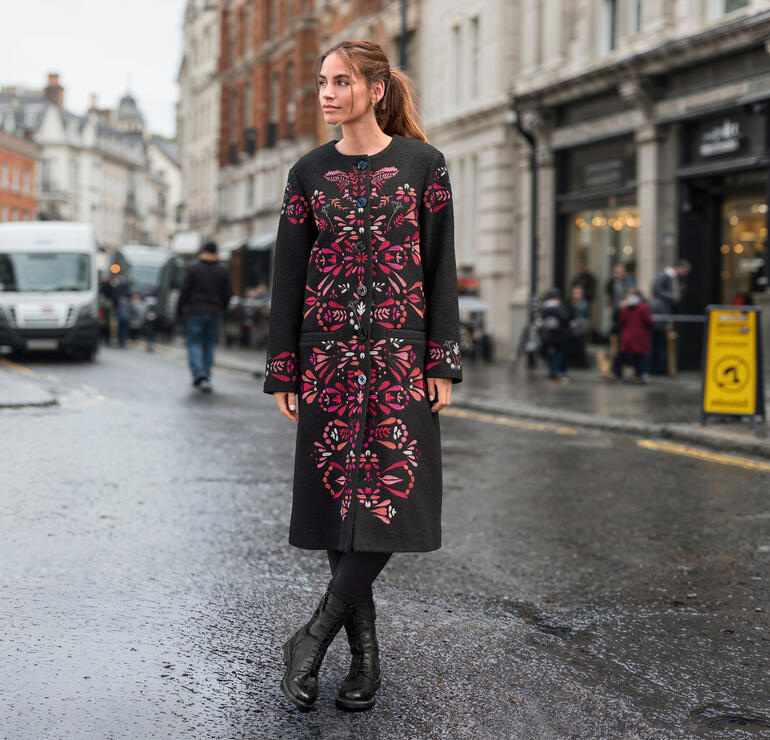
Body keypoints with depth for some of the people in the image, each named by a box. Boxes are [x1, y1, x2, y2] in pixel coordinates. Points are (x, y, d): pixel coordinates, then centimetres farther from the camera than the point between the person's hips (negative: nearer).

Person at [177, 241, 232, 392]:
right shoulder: (223, 272, 5)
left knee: (193, 343, 2)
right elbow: (227, 294, 5)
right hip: (214, 313, 3)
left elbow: (185, 291, -6)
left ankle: (198, 373, -20)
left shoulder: (192, 269, -3)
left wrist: (180, 309, 3)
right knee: (209, 345, 10)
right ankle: (206, 379, 9)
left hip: (194, 312, -2)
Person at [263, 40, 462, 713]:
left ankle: (315, 634, -3)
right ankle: (365, 654, 12)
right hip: (328, 355, 2)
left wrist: (443, 362, -5)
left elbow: (441, 267, 1)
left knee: (391, 492, -12)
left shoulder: (422, 164, 2)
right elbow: (289, 276, 8)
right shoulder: (309, 173, 9)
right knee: (341, 499, 3)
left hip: (400, 353, -2)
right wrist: (283, 372, 3)